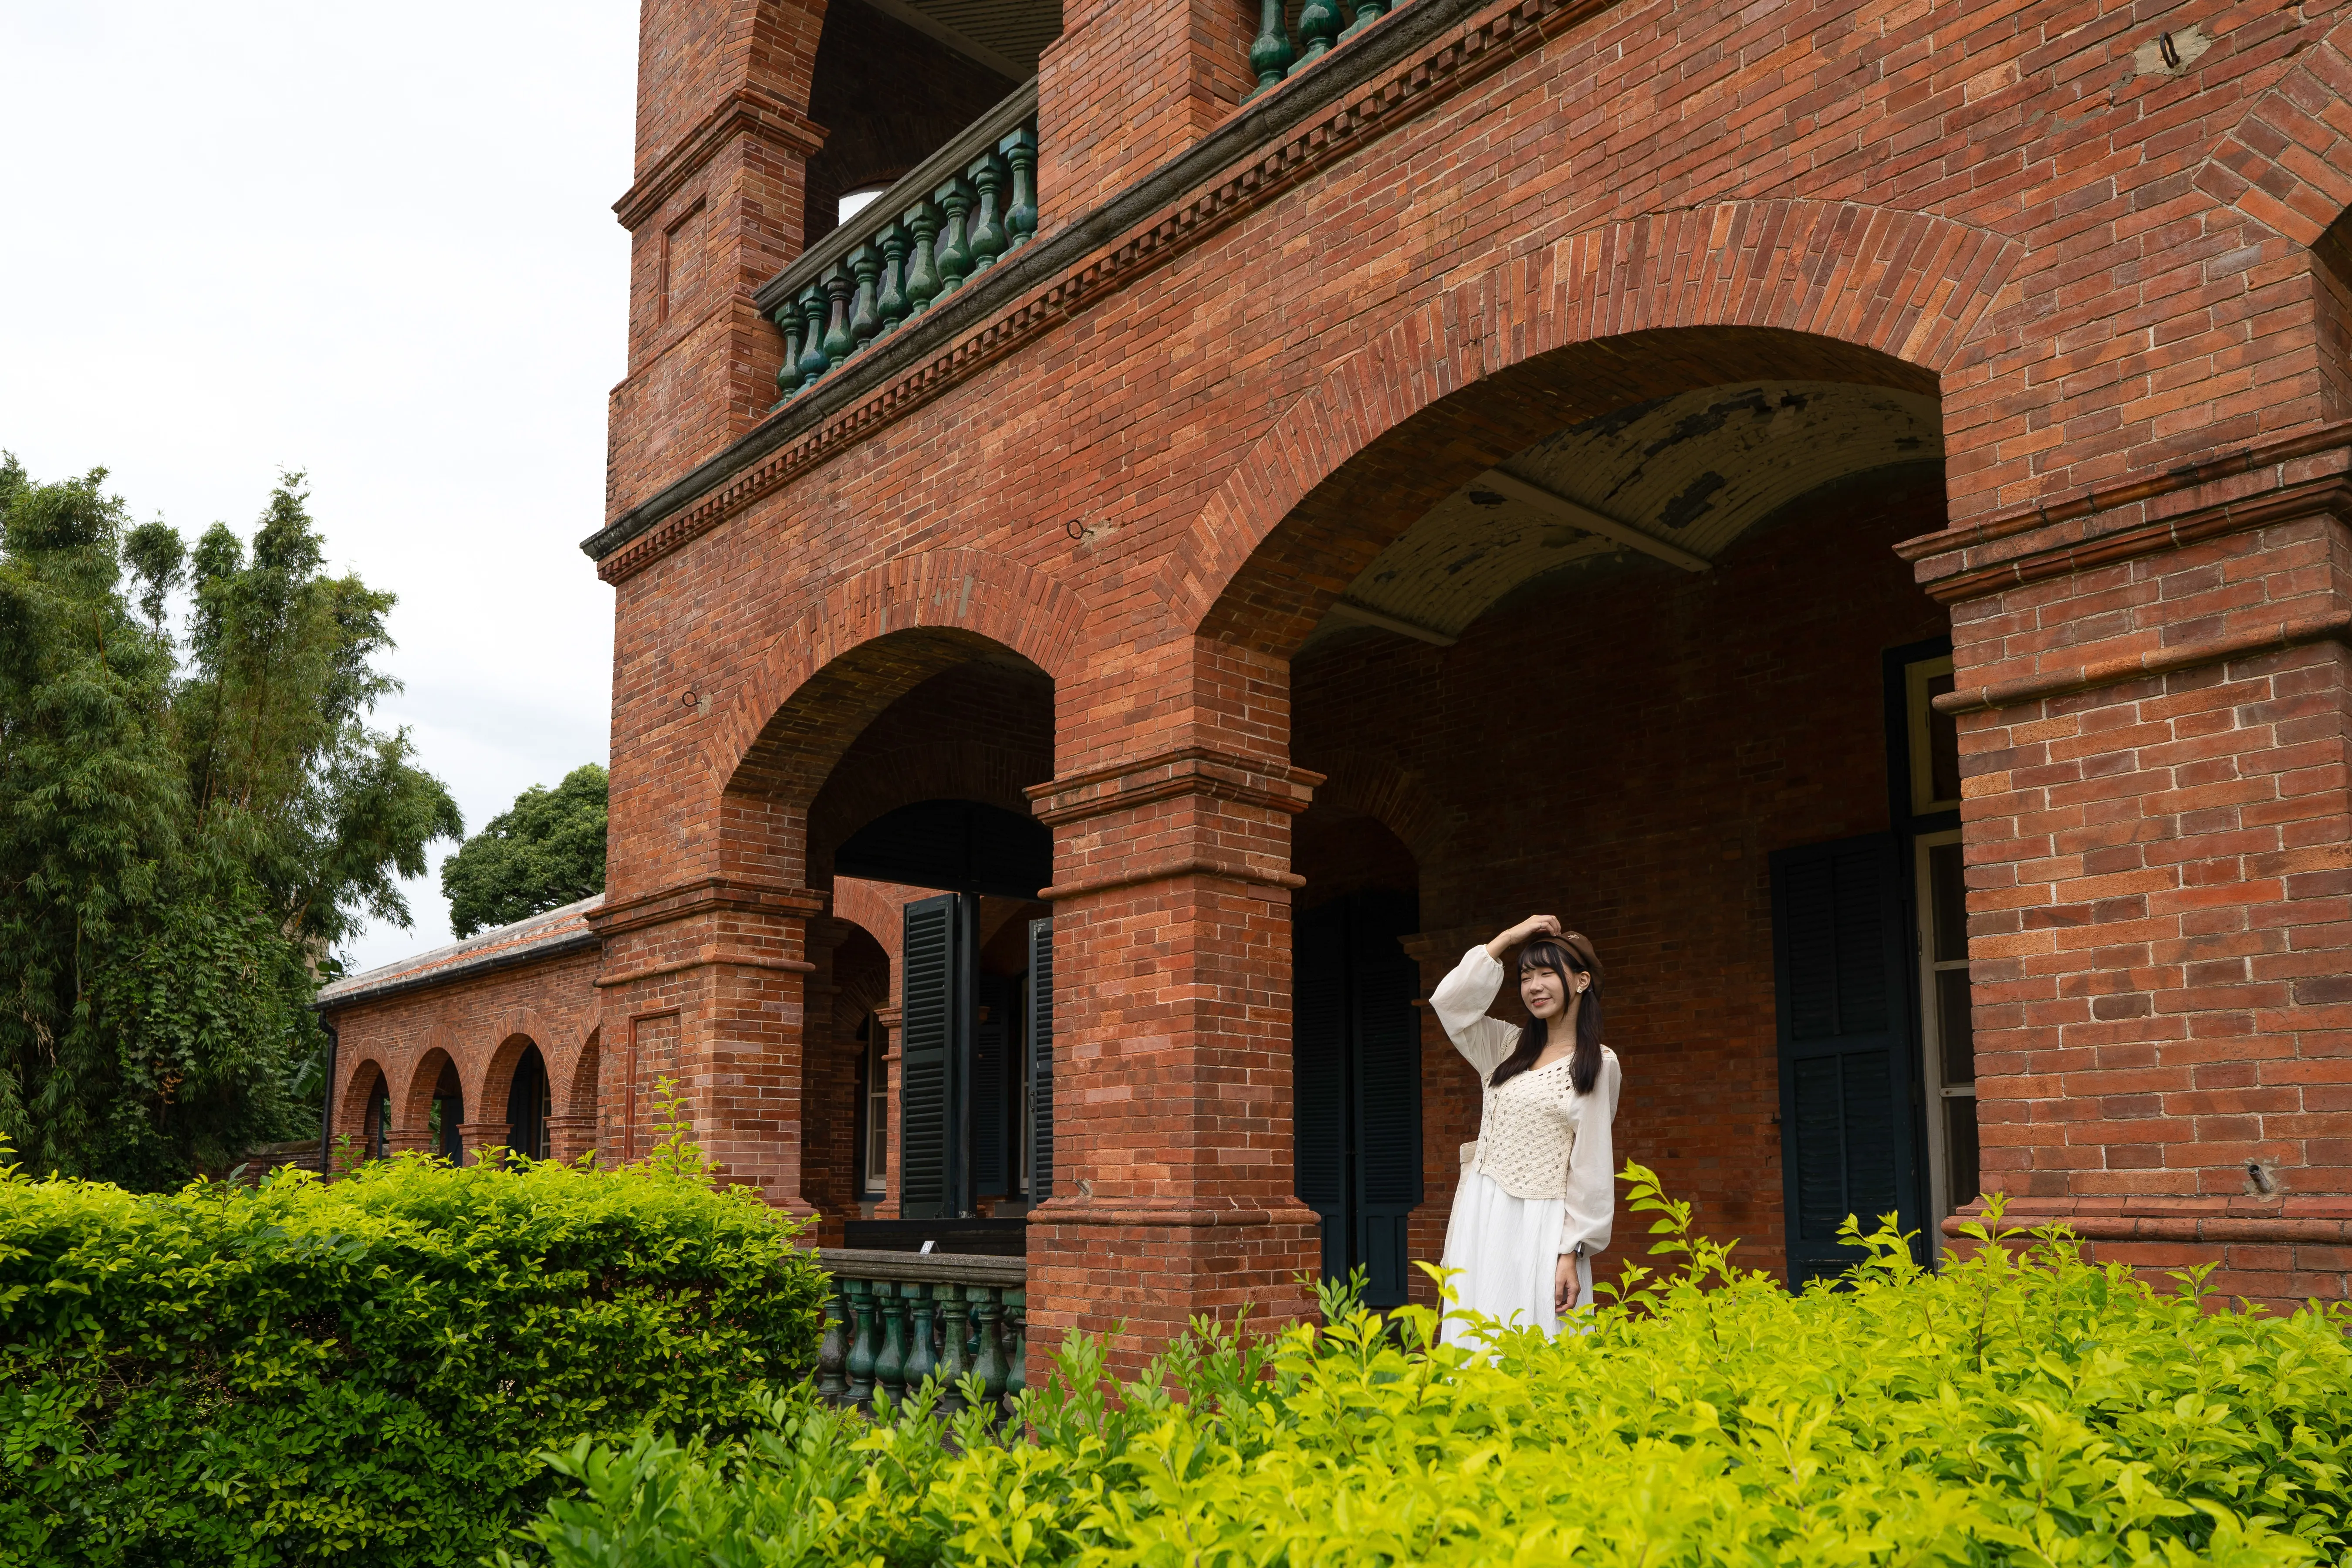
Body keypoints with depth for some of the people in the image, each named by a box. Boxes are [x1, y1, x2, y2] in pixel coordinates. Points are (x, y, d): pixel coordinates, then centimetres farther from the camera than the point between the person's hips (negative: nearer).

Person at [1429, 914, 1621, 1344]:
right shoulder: (1509, 1048, 15)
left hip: (1540, 1227, -5)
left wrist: (1572, 1254, -10)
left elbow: (1591, 1167, -5)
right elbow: (1449, 1000, 6)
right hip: (1482, 1221, 5)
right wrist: (1507, 938, 7)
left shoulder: (1598, 1063, -1)